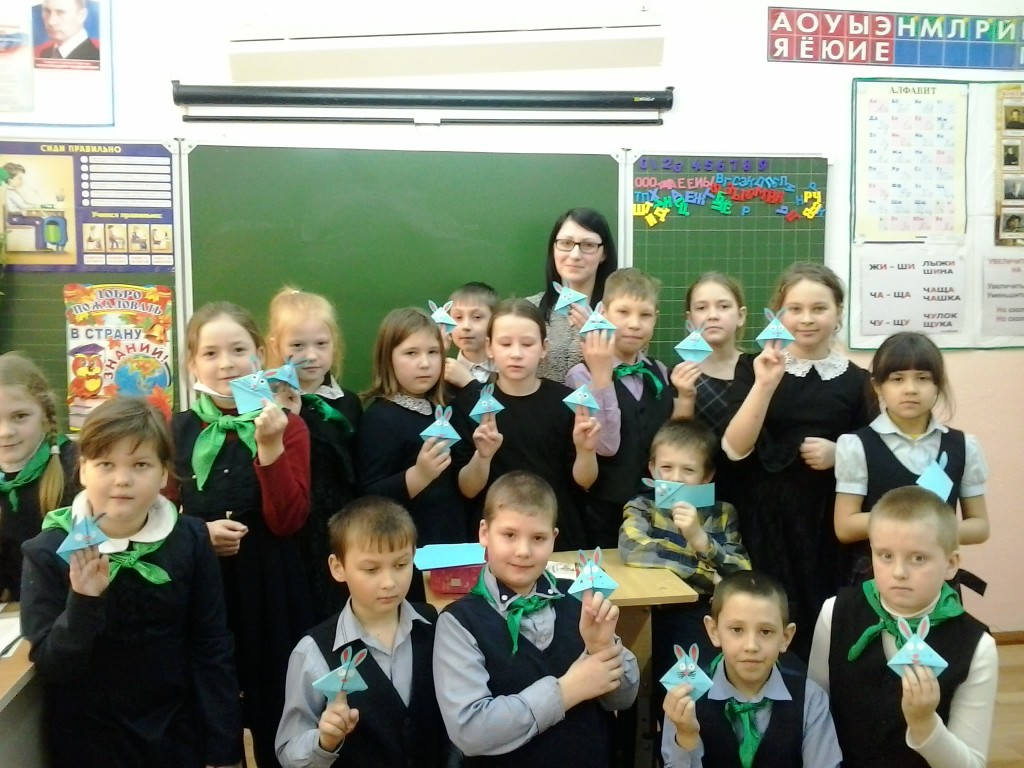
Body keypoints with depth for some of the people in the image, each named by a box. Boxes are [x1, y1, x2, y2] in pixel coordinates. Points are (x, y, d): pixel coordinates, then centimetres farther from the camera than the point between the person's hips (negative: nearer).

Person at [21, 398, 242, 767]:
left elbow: (212, 648, -4)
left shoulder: (189, 540, -9)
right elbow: (50, 667, -12)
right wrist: (83, 602, -29)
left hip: (177, 733, 1)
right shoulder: (48, 552, -11)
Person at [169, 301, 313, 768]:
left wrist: (270, 446, -22)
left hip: (267, 584, -1)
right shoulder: (177, 430, 0)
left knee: (272, 703, 9)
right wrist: (199, 531, -13)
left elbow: (287, 522, -13)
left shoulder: (288, 427, -5)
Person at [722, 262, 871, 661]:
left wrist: (840, 454, -9)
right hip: (765, 515, -1)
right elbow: (735, 448, -11)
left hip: (828, 518, 1)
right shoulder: (754, 368, 0)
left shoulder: (855, 379, 3)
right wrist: (765, 384, -21)